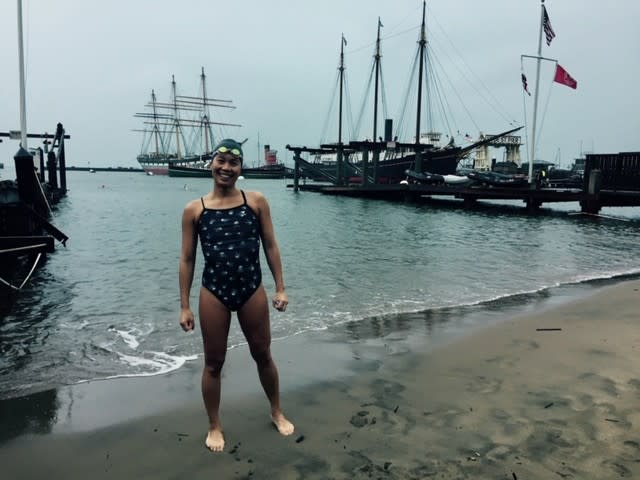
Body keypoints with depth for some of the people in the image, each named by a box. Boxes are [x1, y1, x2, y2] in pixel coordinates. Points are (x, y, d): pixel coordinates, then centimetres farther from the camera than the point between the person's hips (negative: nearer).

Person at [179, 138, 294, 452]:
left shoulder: (256, 201, -2)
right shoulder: (194, 209, -2)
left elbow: (270, 246, 2)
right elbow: (187, 259, 0)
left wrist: (280, 288, -1)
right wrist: (184, 306, 0)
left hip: (252, 291, 1)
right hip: (213, 293, 0)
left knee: (263, 355, 17)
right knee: (213, 363, 13)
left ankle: (277, 413, 40)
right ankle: (214, 427, 34)